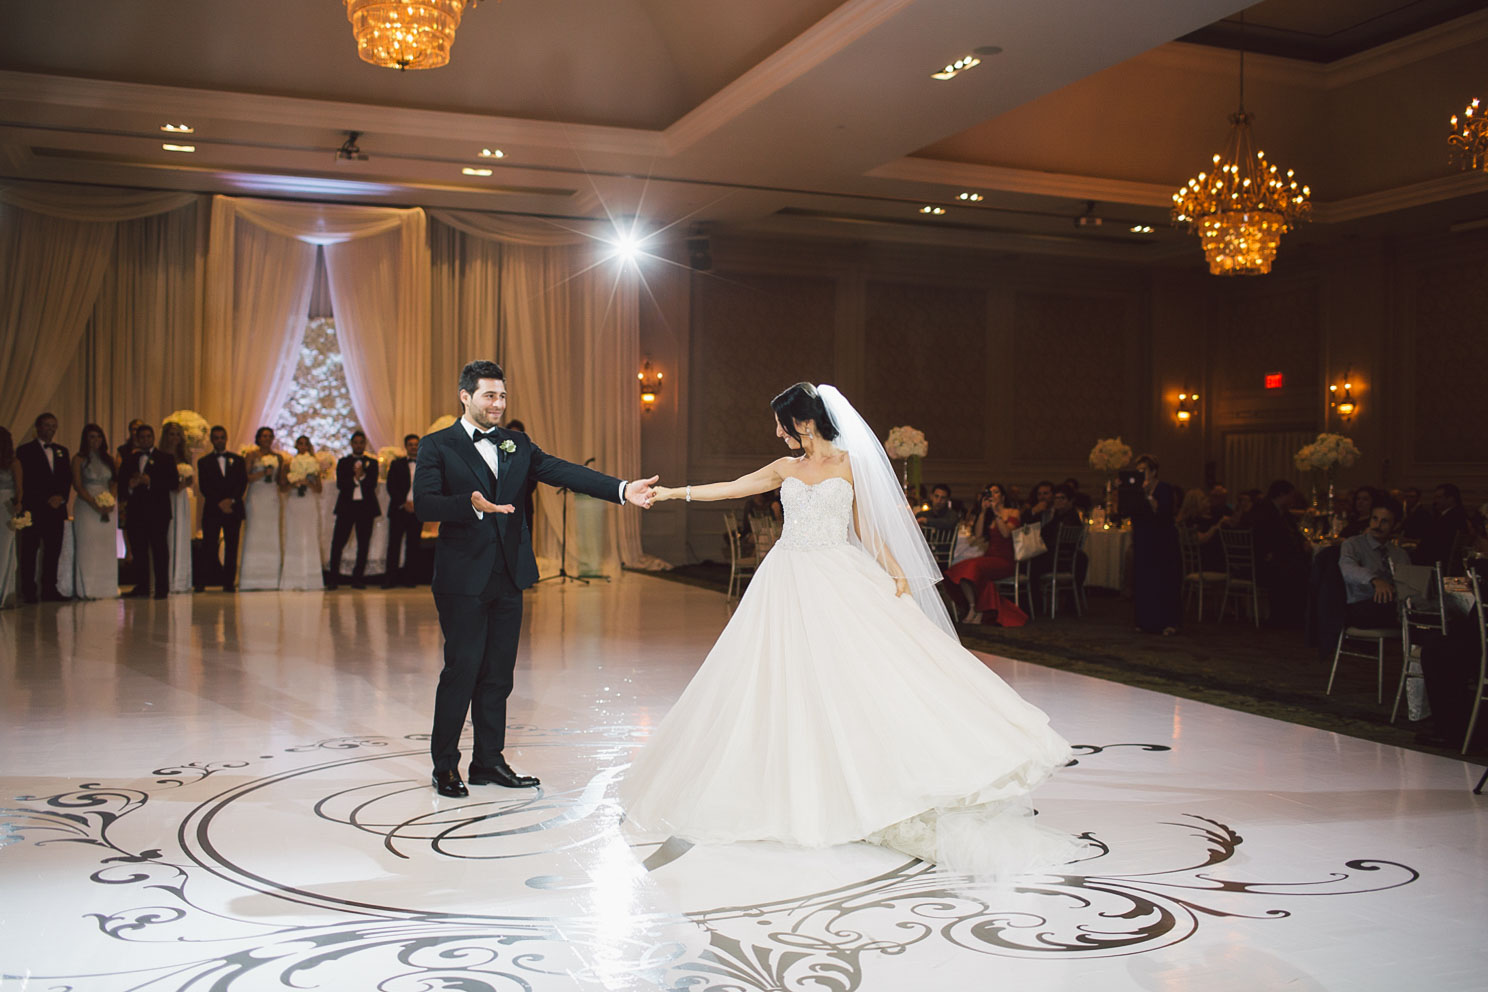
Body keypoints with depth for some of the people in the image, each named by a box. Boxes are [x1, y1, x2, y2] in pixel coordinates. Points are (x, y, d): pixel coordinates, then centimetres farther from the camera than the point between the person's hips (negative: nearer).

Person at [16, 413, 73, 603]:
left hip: (56, 508, 5)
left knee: (53, 551, 3)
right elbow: (26, 480, -6)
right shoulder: (25, 450, 1)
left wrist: (61, 497, -4)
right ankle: (28, 591, 1)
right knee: (29, 551, -2)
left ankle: (49, 589, 8)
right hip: (33, 509, -5)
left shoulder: (62, 451, 18)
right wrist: (46, 500, -10)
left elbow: (67, 478, 14)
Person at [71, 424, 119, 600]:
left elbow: (115, 482, 10)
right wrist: (95, 504, -14)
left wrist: (111, 502, -7)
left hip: (108, 507, 4)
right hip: (86, 505, -4)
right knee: (87, 546, -6)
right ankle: (88, 589, -4)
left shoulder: (108, 458, 13)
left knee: (108, 546, 2)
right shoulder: (79, 459, 2)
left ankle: (106, 588, 7)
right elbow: (77, 485, -4)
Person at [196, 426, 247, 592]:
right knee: (208, 547, -8)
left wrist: (231, 500, -11)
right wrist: (219, 503, -10)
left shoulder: (238, 460, 13)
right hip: (212, 510, -1)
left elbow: (243, 483, 4)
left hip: (233, 509, 1)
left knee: (231, 547, 0)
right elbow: (204, 487, 1)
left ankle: (229, 582, 3)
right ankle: (202, 582, -3)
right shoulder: (203, 461, 10)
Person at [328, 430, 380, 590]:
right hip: (346, 506, -1)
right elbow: (340, 484, -3)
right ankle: (333, 579, 3)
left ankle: (358, 579, 9)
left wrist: (362, 476, -19)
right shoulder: (343, 462, 9)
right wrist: (354, 478, -17)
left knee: (363, 544, 2)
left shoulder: (372, 463, 10)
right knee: (337, 542, -4)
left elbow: (373, 484, -3)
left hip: (366, 507, 1)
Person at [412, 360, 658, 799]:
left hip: (508, 577, 5)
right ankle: (445, 766, 11)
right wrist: (471, 504, -29)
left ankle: (489, 761, 21)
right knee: (462, 668, -3)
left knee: (498, 672, 10)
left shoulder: (516, 445, 13)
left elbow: (563, 472, 1)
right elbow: (424, 504, -12)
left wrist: (622, 489, -12)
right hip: (463, 578, -5)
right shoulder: (437, 446, -1)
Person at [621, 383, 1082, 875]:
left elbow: (866, 527, 4)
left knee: (864, 670, -11)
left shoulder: (850, 463, 2)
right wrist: (671, 492, 14)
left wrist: (897, 573, -6)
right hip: (791, 583, 3)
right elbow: (729, 488, 16)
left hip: (841, 579, -3)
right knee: (789, 681, 2)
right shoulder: (785, 468, 11)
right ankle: (800, 788, 12)